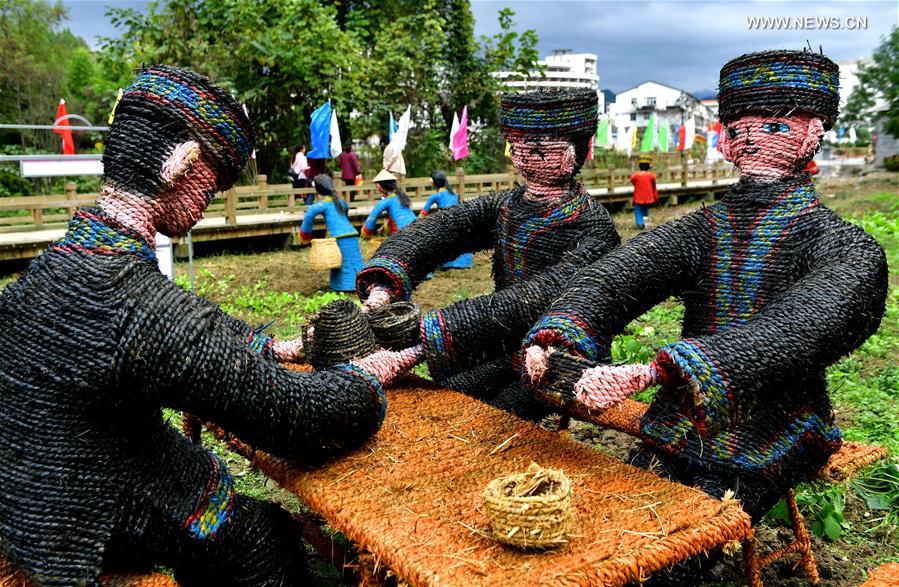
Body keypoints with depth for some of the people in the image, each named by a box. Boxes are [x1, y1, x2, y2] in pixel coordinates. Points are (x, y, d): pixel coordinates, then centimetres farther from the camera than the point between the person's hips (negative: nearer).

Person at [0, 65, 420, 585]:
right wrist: (370, 373, -9)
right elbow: (300, 419, -27)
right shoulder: (148, 309, -34)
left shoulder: (51, 265, -3)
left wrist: (280, 347, 9)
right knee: (273, 538, 10)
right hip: (96, 539, -8)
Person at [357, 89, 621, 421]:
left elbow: (537, 300, -34)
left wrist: (429, 331, -43)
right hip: (505, 352, 6)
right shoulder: (503, 206, 1)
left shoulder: (593, 228, -18)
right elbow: (435, 230, -15)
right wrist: (384, 284, -36)